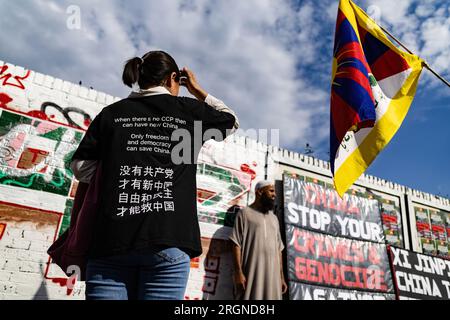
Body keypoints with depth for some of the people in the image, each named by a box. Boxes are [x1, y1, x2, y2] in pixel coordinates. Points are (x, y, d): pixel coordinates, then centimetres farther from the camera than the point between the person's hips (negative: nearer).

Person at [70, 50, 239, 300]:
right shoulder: (189, 109, 10)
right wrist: (197, 91, 35)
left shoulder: (111, 113, 13)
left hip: (110, 240, 2)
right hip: (168, 240, -1)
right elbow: (231, 121, 29)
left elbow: (81, 169, 12)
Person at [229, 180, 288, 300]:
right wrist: (238, 272, -13)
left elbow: (278, 249, 18)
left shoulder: (274, 218, 21)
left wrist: (281, 276, 11)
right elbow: (236, 244, -4)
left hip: (272, 274, 5)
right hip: (252, 273, -5)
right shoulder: (245, 213, 4)